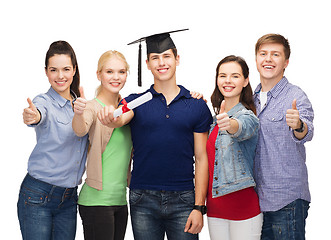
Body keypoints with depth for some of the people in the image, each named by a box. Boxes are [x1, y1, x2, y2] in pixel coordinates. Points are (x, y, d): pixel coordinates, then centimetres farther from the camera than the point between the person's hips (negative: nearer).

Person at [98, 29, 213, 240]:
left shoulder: (197, 106, 4)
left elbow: (201, 159, 3)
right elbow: (121, 119, -17)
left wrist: (199, 207, -3)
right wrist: (111, 119, -41)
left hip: (183, 200, 0)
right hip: (143, 201, 0)